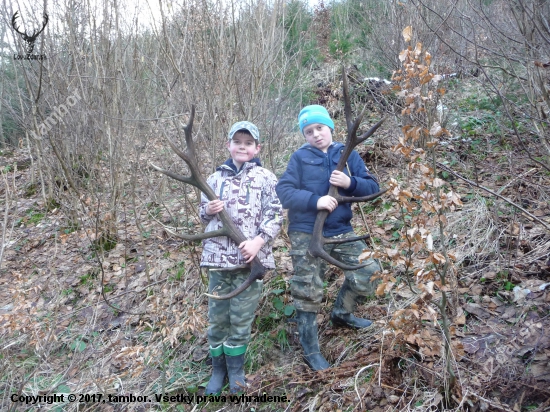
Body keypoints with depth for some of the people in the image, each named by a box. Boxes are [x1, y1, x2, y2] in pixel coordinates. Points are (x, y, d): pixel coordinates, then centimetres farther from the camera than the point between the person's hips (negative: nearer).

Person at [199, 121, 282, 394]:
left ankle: (236, 369, 25)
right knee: (217, 317, 9)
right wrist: (208, 210, -4)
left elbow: (275, 215, -3)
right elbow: (203, 214, 20)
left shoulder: (265, 177, 3)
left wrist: (258, 241, -17)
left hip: (249, 257, -3)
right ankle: (218, 369, 26)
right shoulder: (216, 177, 12)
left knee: (242, 318, 6)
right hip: (218, 256, 3)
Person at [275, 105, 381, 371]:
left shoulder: (347, 154, 5)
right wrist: (315, 200, -23)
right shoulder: (300, 157, -2)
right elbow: (283, 191, -11)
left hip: (341, 231, 3)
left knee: (368, 271, 0)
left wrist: (350, 183, -18)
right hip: (306, 235, -3)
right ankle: (311, 351, 20)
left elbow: (373, 188, 2)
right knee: (308, 294, 3)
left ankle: (342, 314, 27)